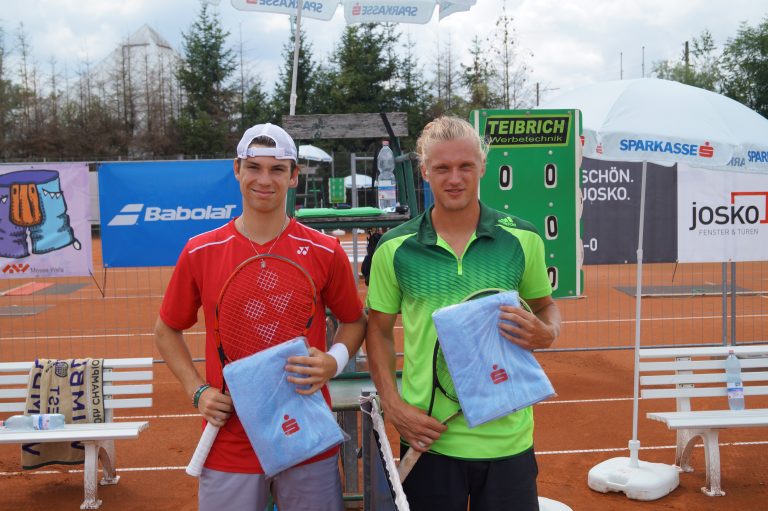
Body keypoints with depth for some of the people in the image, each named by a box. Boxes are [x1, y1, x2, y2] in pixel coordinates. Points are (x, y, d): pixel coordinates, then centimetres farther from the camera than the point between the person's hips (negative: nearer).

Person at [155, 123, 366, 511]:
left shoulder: (325, 253, -4)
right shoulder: (200, 252, -2)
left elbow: (354, 321, 10)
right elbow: (167, 331, 11)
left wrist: (335, 360, -9)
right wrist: (197, 390, -2)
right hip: (228, 446, 1)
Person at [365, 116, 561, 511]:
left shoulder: (522, 239, -1)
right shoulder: (395, 248, -2)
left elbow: (546, 306, 13)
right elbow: (379, 330, 6)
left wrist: (546, 334, -11)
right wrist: (392, 405, -6)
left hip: (507, 436, 1)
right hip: (428, 437, 0)